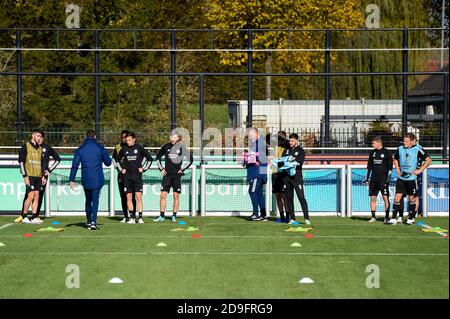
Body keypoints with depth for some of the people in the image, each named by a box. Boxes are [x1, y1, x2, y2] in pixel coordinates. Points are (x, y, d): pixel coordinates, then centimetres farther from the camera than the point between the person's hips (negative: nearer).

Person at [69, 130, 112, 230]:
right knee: (95, 200, -2)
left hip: (85, 180, 2)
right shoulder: (100, 148, -2)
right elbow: (108, 163, 4)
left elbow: (75, 165, 0)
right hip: (97, 179, -2)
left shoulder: (80, 149, 2)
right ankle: (93, 222, -15)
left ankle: (88, 222, 23)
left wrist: (72, 180, 2)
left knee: (88, 200, 16)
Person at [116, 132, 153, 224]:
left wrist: (143, 168, 1)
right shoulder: (124, 149, 6)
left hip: (137, 176, -3)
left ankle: (140, 217, -5)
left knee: (138, 197, -8)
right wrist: (121, 169, 11)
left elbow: (150, 158, 7)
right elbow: (118, 160, 22)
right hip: (127, 177, 3)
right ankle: (132, 218, 7)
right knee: (129, 198, 2)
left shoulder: (139, 148, -2)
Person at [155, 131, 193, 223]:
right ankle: (162, 216, 4)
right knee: (163, 195, -2)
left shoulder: (181, 147, -3)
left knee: (176, 196, 1)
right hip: (167, 174, 3)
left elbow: (190, 159, 2)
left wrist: (182, 169, -1)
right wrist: (161, 168, 12)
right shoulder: (166, 146, 5)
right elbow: (158, 156, 20)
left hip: (177, 175, -2)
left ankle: (174, 215, 10)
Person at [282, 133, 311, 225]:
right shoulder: (286, 151, 19)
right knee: (289, 198, 3)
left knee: (301, 197, -10)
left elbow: (300, 163, -6)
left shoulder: (301, 151, 6)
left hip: (297, 177, -4)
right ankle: (292, 218, 8)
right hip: (286, 177, 4)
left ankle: (306, 218, -10)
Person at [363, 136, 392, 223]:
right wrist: (367, 178, 11)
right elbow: (369, 166, 17)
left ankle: (387, 217, -1)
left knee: (385, 197, -7)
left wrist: (388, 179, -12)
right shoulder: (372, 153, 12)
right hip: (374, 178, 5)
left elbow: (390, 167, -5)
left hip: (383, 178, -5)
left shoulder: (387, 152, -3)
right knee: (373, 198, 3)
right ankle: (373, 217, 8)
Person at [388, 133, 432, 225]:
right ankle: (393, 218, -1)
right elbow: (395, 159, 24)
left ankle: (411, 218, 17)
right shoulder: (400, 149, 6)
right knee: (397, 197, -3)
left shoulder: (418, 149, -8)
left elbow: (428, 160, -7)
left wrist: (419, 170, -11)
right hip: (401, 178, 4)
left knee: (412, 198, 5)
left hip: (412, 177, -4)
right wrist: (398, 170, 10)